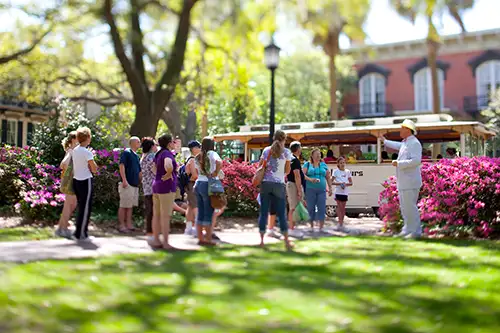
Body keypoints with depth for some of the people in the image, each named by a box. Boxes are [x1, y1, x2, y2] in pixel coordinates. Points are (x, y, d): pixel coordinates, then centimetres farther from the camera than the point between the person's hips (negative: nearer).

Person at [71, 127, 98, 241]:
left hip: (76, 180, 8)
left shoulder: (74, 150, 9)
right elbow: (94, 169, -11)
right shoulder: (87, 152, -14)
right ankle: (81, 234, 3)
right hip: (86, 181, -8)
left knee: (81, 207, 16)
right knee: (86, 208, 0)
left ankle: (79, 232, 21)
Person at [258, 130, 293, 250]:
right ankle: (287, 242, 3)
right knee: (282, 214, 2)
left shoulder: (266, 150, 7)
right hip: (279, 184, -2)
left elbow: (260, 165, 8)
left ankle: (262, 240, 6)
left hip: (265, 183, 2)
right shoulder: (286, 152, 2)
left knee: (263, 212, 5)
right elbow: (287, 171, 6)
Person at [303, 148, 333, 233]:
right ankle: (311, 226, 12)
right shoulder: (307, 164, 7)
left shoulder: (323, 165, 14)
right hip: (310, 190, -2)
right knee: (311, 208, 1)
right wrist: (310, 179, -21)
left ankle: (321, 227, -4)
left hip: (321, 190, 2)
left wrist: (330, 188, 8)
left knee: (322, 208, -6)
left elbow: (328, 178, 15)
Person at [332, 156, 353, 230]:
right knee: (339, 207, -7)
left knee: (343, 208, 8)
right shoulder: (336, 171, 0)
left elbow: (351, 183, 10)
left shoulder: (347, 172, 10)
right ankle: (340, 224, -9)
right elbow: (331, 182, -5)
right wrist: (339, 183, -17)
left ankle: (341, 223, 15)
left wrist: (345, 184, -10)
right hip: (338, 191, -3)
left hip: (345, 192, 4)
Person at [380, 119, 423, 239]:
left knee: (410, 206, -8)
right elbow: (397, 145, 42)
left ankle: (416, 231, -3)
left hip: (410, 182, -10)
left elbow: (416, 161, -24)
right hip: (403, 182, 10)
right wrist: (385, 141, 57)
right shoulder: (405, 143, 17)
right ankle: (408, 229, 21)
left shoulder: (414, 143, -12)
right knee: (404, 206, 13)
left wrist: (398, 163, -20)